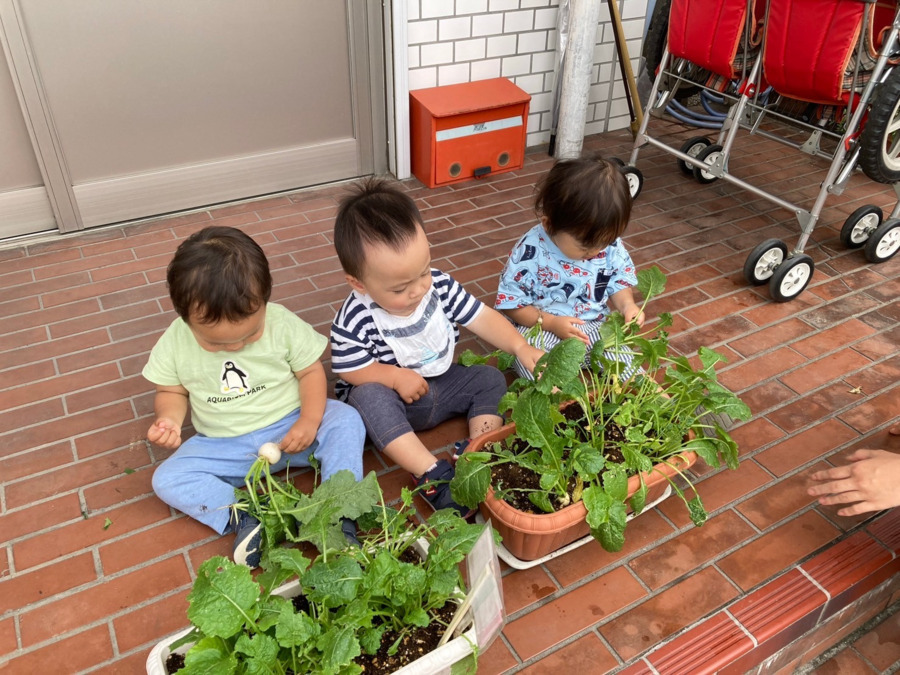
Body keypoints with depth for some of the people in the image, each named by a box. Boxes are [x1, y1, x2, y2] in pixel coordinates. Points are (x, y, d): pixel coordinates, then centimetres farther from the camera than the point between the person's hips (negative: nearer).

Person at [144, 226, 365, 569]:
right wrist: (169, 419, -18)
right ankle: (243, 519, -29)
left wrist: (310, 420, -22)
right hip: (223, 447, 2)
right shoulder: (175, 342, -9)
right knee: (167, 479, -18)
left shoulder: (283, 324, -14)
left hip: (291, 429, -1)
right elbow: (171, 391, 5)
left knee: (346, 420, -24)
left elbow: (311, 371, -6)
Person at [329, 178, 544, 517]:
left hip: (440, 385, 5)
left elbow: (481, 318, -12)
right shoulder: (355, 320, -24)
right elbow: (349, 370, -13)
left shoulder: (440, 285, -15)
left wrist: (520, 346, -26)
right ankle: (433, 475, -36)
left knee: (490, 378, -9)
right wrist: (395, 376, -26)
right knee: (368, 397, -34)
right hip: (388, 398, -4)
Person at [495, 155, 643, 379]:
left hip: (594, 326, 4)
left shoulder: (609, 243, -9)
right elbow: (511, 303, -14)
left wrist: (627, 304, -14)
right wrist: (550, 322, -24)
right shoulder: (530, 253, -22)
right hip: (540, 330, -4)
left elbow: (619, 281, 7)